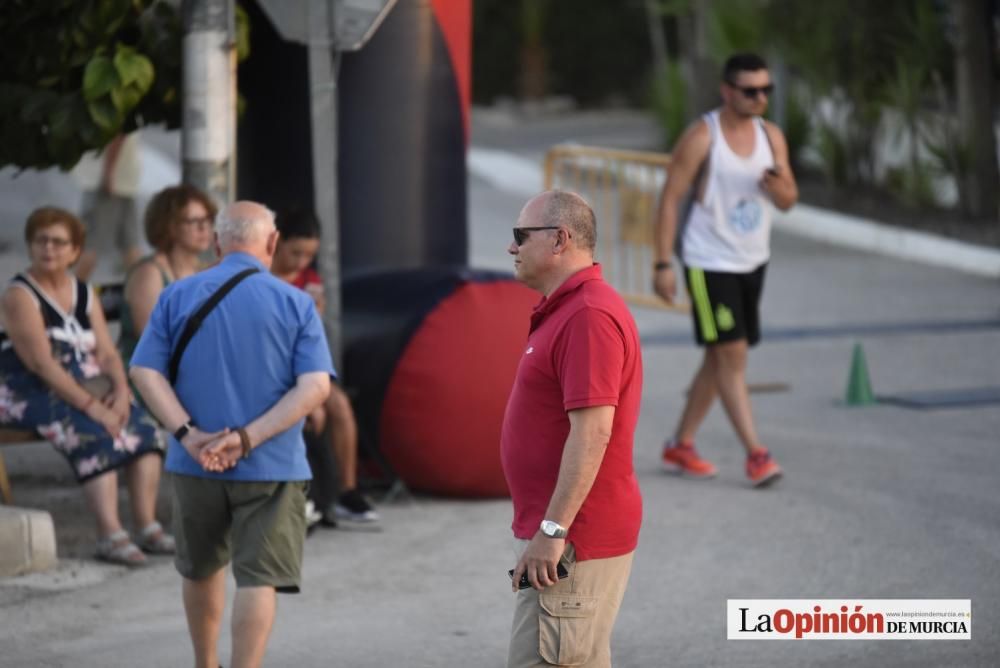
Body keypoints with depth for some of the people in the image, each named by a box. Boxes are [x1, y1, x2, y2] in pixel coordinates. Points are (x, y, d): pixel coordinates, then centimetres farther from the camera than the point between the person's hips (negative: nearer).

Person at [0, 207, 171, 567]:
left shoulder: (84, 294, 14)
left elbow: (107, 354, 8)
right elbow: (41, 363, -20)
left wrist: (121, 390, -14)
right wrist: (92, 406, -26)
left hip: (82, 389, 7)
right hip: (29, 395, -7)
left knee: (143, 425, -16)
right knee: (95, 431, -32)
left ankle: (147, 526, -20)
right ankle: (109, 534, -39)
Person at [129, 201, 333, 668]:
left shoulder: (177, 296, 2)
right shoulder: (295, 303, -3)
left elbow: (144, 371, -5)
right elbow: (315, 386, -13)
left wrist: (188, 435, -14)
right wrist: (248, 438, -17)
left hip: (196, 467, 3)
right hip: (271, 468, -3)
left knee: (202, 568, 23)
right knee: (259, 579, -3)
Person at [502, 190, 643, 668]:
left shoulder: (588, 316, -18)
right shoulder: (568, 309, 17)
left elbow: (592, 431, -25)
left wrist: (553, 530, -25)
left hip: (570, 543, -11)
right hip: (573, 536, 11)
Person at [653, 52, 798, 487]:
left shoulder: (771, 137, 3)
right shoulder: (702, 138, -14)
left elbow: (789, 201, 4)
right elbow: (670, 198, -12)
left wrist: (778, 183, -21)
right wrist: (663, 264, -16)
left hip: (752, 262, 7)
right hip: (709, 263, -7)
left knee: (719, 358, 12)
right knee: (732, 355, -11)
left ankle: (680, 445, 23)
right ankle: (755, 454, -10)